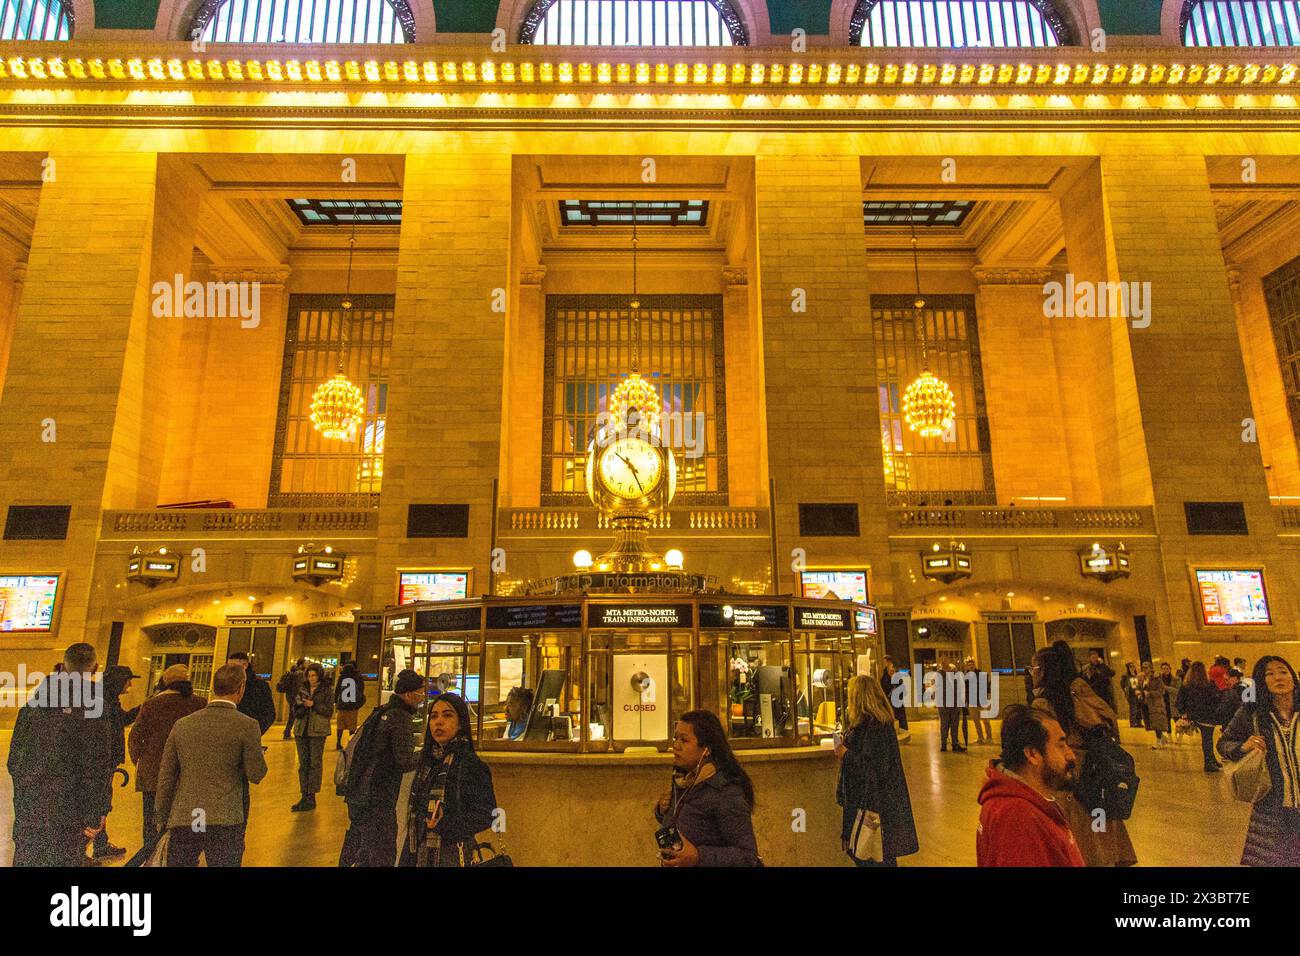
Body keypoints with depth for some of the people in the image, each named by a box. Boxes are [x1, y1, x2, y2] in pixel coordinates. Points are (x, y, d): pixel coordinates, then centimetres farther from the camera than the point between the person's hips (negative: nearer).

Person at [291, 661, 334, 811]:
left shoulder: (327, 690, -1)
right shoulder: (302, 689, 11)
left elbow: (329, 711, -7)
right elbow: (296, 711, 11)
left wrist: (313, 705, -17)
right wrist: (300, 707, -11)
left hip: (318, 731, -4)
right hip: (301, 730, 4)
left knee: (315, 763, -4)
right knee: (303, 763, 7)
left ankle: (311, 797, 2)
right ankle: (304, 796, 14)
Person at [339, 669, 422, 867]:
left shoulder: (380, 712, 10)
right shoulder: (400, 718, -18)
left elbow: (354, 746, 17)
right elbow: (405, 762, -22)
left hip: (357, 794, 10)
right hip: (378, 800, -9)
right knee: (382, 856, -2)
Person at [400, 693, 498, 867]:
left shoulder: (470, 764, -15)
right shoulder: (426, 762, 6)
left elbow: (486, 814, -17)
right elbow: (414, 818, 12)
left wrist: (445, 826, -25)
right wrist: (406, 861, 12)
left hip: (453, 857, -6)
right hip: (419, 857, 6)